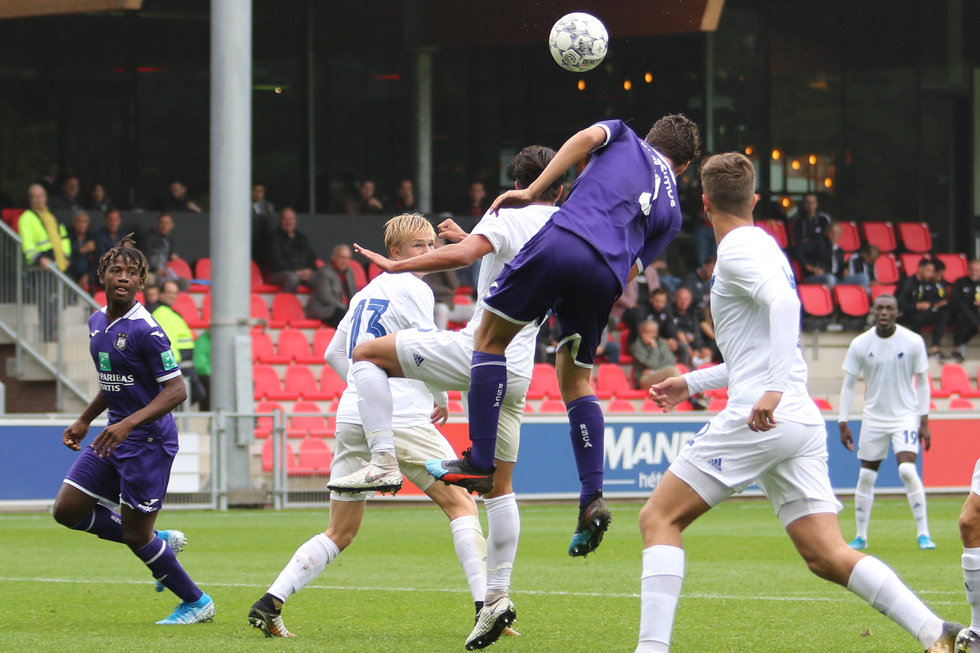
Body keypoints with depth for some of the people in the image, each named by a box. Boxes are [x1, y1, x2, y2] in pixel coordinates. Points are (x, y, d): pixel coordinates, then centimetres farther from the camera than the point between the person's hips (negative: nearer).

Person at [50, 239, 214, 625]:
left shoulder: (144, 330, -19)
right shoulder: (97, 322, 9)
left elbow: (176, 390, -21)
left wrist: (128, 424, -30)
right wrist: (85, 420, 22)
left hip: (149, 440, -9)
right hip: (115, 436, 9)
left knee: (136, 533, -3)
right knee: (67, 509, 4)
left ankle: (197, 603, 16)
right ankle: (162, 542, 18)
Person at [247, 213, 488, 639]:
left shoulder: (366, 293, 22)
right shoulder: (413, 289, -2)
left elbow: (334, 354, 29)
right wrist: (441, 401, 9)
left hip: (352, 415, 7)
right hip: (400, 419, -7)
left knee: (340, 534, 12)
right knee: (462, 505, 1)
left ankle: (269, 603, -1)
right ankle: (484, 605, -9)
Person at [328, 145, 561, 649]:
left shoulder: (507, 219, -5)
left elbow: (460, 255, -22)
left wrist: (395, 265, -14)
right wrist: (468, 237, 36)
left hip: (476, 351, -7)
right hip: (516, 374, 7)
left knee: (367, 353, 6)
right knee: (499, 487, 11)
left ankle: (383, 460, -8)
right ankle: (498, 597, 5)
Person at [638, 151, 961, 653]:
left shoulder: (738, 249, -4)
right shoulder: (762, 246, 24)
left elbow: (784, 302, -24)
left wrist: (774, 390, -33)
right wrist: (693, 384, 37)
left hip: (759, 418, -9)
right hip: (802, 420, 9)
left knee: (660, 518, -1)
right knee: (827, 556, 2)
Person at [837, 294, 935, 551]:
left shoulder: (913, 342, -8)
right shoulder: (860, 344, -5)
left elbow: (922, 382, 0)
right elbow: (848, 385, 3)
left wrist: (924, 421, -3)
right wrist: (842, 423, -1)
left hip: (906, 414, -2)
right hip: (873, 418, 2)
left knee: (907, 470, -19)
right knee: (866, 476, 4)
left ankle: (923, 533, -11)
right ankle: (861, 536, 16)